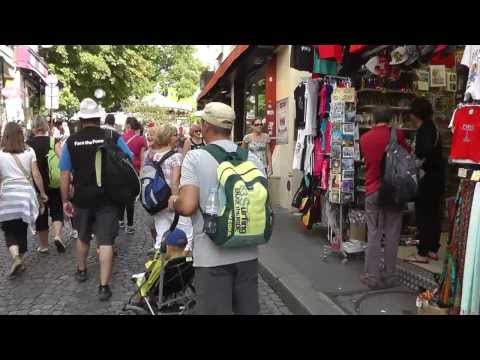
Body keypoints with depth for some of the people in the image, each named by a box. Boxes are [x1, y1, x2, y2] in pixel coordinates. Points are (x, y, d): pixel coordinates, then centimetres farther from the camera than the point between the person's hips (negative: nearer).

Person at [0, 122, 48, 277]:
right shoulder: (29, 151, 1)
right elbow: (36, 175, 0)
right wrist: (43, 193, 9)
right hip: (26, 193, 2)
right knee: (22, 229, 15)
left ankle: (15, 257, -13)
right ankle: (20, 260, 22)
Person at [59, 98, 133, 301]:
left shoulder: (71, 141, -3)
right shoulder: (113, 137, -7)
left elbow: (64, 174, -2)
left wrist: (66, 200, 6)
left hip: (82, 198, 2)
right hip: (107, 198, -2)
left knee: (83, 236, 24)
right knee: (105, 241, 1)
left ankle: (81, 271, 44)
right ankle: (103, 286, 1)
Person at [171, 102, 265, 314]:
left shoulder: (195, 157, -11)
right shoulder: (253, 158, 2)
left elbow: (187, 206, -19)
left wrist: (173, 202, 2)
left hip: (212, 255, -4)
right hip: (247, 252, 5)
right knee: (248, 309, 18)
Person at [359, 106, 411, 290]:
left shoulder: (364, 138, 4)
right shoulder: (397, 135, -4)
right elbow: (408, 155, 10)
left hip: (372, 191, 2)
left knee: (373, 235, 6)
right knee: (392, 235, 6)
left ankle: (372, 276, 8)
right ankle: (389, 276, 11)